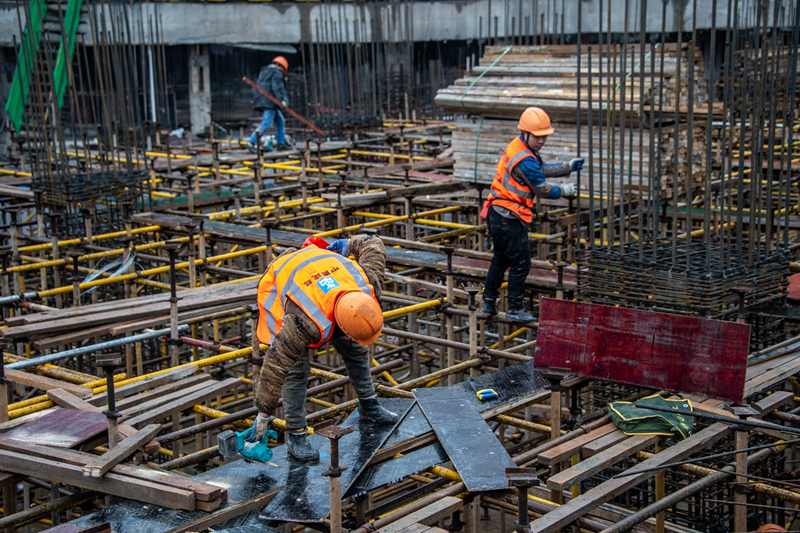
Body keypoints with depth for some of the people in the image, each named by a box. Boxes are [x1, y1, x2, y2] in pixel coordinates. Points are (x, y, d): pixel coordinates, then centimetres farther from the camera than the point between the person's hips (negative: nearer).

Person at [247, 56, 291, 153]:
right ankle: (251, 142, -22)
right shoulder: (277, 73, -4)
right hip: (269, 101, -10)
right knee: (266, 123, -15)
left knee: (280, 121, 16)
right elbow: (276, 87, -18)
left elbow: (257, 86, 25)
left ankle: (281, 143, 16)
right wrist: (281, 99, -24)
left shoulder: (264, 71, 25)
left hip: (262, 101, 10)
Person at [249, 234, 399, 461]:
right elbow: (275, 365, -38)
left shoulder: (367, 288, -34)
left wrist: (348, 245, 6)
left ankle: (368, 406, 31)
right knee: (296, 369, -13)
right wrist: (264, 415, -30)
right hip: (279, 290, -5)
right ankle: (296, 437, 1)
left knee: (355, 350, 9)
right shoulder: (307, 323, -46)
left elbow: (373, 245, -15)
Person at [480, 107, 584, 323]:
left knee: (501, 259, 20)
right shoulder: (524, 160, -22)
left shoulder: (519, 147, 10)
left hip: (497, 215, 11)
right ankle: (515, 309, 6)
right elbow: (543, 189, -14)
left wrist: (569, 167, 14)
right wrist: (565, 191, 2)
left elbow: (542, 169, 22)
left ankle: (489, 303, 27)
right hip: (508, 218, -11)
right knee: (521, 263, -1)